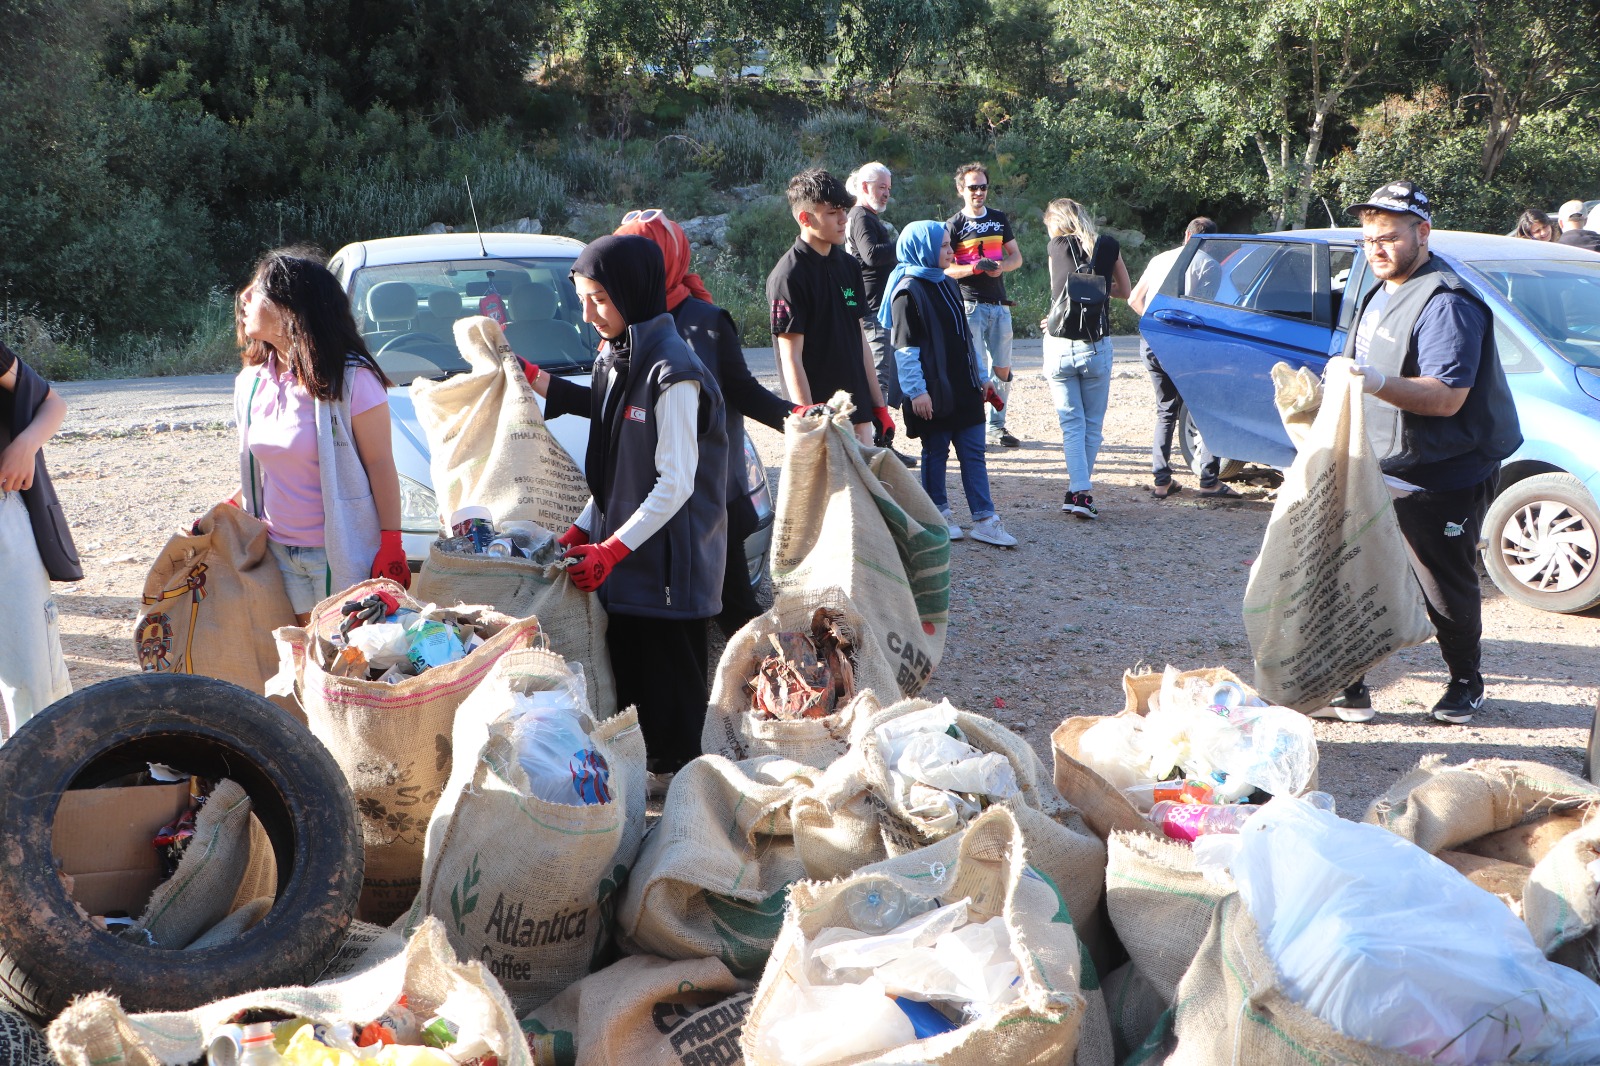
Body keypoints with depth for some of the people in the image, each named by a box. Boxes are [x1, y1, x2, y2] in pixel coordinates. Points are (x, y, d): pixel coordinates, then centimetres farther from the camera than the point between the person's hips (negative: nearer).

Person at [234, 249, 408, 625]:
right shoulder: (251, 382, 8)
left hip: (343, 551, -6)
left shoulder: (351, 378, -11)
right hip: (280, 550, 6)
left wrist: (391, 546, -15)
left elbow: (380, 465, -11)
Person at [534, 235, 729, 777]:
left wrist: (611, 550, -21)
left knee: (669, 685, 1)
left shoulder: (671, 372, -16)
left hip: (669, 562, -8)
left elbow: (675, 484, -19)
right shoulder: (614, 361, 12)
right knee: (627, 673, 12)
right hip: (622, 560, 8)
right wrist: (580, 531, 8)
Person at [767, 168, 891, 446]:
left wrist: (879, 405, 14)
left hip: (858, 412, 7)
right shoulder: (789, 275, -11)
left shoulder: (849, 266, 11)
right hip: (821, 413, -7)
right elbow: (791, 357, -14)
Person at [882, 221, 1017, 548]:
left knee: (973, 452, 5)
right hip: (934, 393, -7)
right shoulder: (908, 291, -11)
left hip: (964, 389, 7)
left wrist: (981, 376, 20)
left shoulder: (947, 285, 14)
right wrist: (916, 391, -19)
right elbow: (905, 348, -15)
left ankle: (984, 519, 6)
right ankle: (939, 514, 18)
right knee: (935, 452, 5)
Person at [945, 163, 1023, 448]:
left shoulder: (999, 219, 13)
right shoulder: (954, 225, -1)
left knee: (1002, 369, 6)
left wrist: (1000, 266, -7)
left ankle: (997, 427, 16)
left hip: (998, 304, 5)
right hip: (969, 304, -5)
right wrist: (974, 268, -22)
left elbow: (1016, 257, 15)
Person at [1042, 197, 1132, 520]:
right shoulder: (1109, 246, 3)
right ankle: (1080, 491, 12)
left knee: (1071, 423, 4)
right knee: (1092, 424, 12)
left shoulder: (1057, 246, 0)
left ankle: (1080, 493, -10)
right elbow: (1125, 291, 16)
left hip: (1058, 346, 0)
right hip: (1096, 347, 0)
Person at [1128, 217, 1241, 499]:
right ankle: (1209, 480, 0)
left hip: (1149, 341, 6)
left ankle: (1160, 479, 11)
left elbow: (1134, 299, 23)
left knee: (1166, 411, 18)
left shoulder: (1159, 259, 19)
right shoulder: (1206, 263, 0)